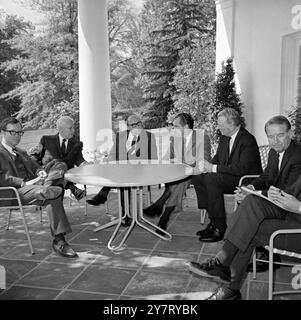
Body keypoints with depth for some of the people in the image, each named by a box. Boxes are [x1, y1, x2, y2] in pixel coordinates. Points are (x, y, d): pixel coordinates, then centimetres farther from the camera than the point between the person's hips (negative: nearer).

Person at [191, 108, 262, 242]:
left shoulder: (248, 140, -19)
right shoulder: (225, 137, 8)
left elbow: (242, 169, -27)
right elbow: (218, 158, 16)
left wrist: (214, 168, -26)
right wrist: (208, 166, -8)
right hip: (227, 178, 9)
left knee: (211, 179, -30)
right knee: (197, 177, -8)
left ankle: (219, 227, -22)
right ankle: (213, 220, -5)